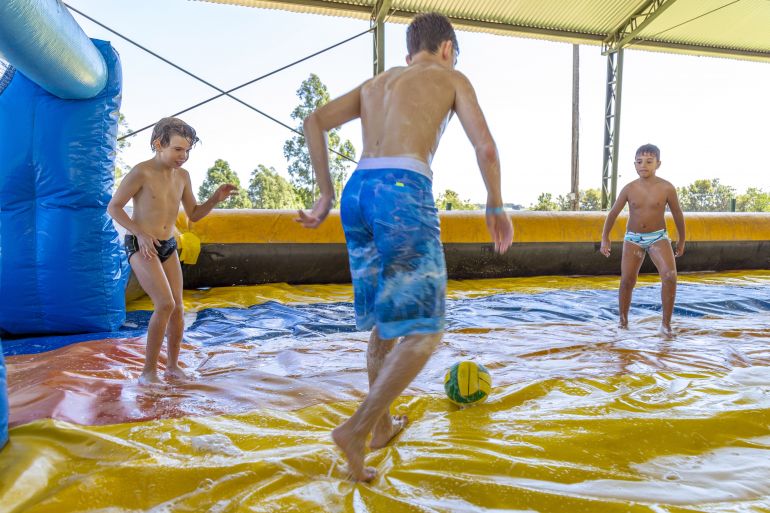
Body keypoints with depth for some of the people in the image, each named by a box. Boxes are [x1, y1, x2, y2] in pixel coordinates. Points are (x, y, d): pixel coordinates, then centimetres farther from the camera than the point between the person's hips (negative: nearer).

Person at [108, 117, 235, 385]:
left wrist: (216, 198, -5)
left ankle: (172, 366, 20)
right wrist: (140, 233, -21)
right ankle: (149, 370, -6)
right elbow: (113, 207, -10)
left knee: (178, 308, 4)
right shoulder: (141, 172, -14)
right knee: (165, 304, -19)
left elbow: (194, 214, 12)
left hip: (168, 246, 7)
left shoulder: (182, 175, 5)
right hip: (140, 246, -6)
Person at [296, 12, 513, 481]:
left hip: (357, 192, 7)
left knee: (387, 318, 19)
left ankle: (382, 424, 30)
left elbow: (315, 122, 17)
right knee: (424, 329, 0)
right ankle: (356, 429, -8)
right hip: (403, 193, -6)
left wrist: (326, 197, 17)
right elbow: (486, 147, 4)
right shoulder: (453, 79, 17)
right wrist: (496, 207, 18)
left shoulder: (376, 83, 30)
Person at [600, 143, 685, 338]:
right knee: (626, 281, 1)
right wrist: (605, 238, 6)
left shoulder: (667, 188, -11)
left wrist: (681, 240, 11)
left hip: (658, 237, -1)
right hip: (633, 239, 2)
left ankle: (666, 323, -10)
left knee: (670, 276, -22)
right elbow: (613, 213, 4)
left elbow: (678, 214, 2)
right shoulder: (629, 189, -8)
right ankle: (623, 321, 22)